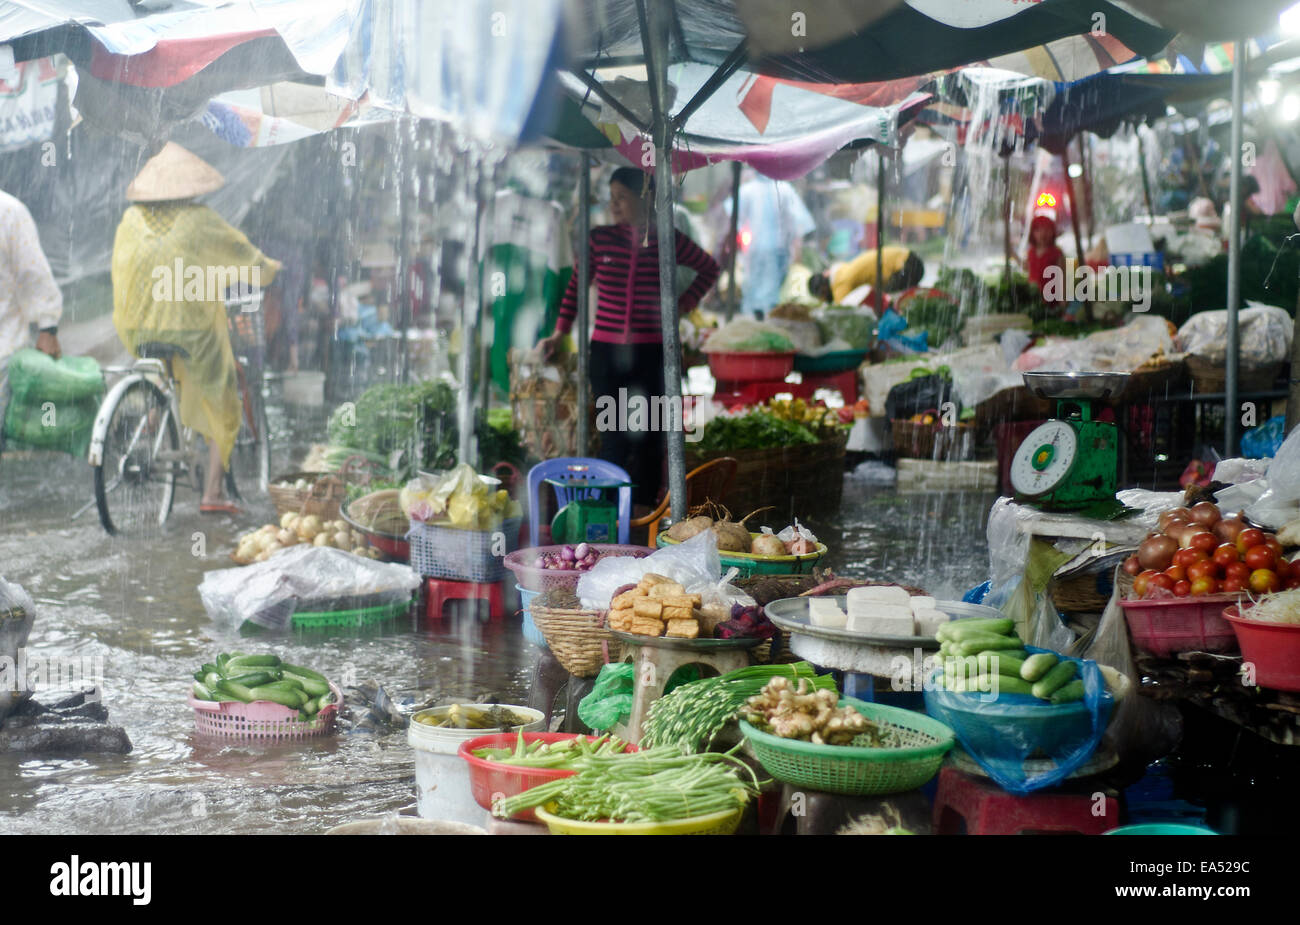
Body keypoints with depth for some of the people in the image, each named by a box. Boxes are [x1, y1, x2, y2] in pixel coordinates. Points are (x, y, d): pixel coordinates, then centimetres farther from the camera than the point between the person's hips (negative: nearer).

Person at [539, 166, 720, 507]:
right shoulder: (600, 238, 3)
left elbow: (709, 268, 17)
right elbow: (576, 286, 14)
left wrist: (682, 305, 7)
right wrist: (558, 334, 10)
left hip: (652, 353, 0)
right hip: (606, 351, 0)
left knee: (648, 438, 3)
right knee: (614, 437, -3)